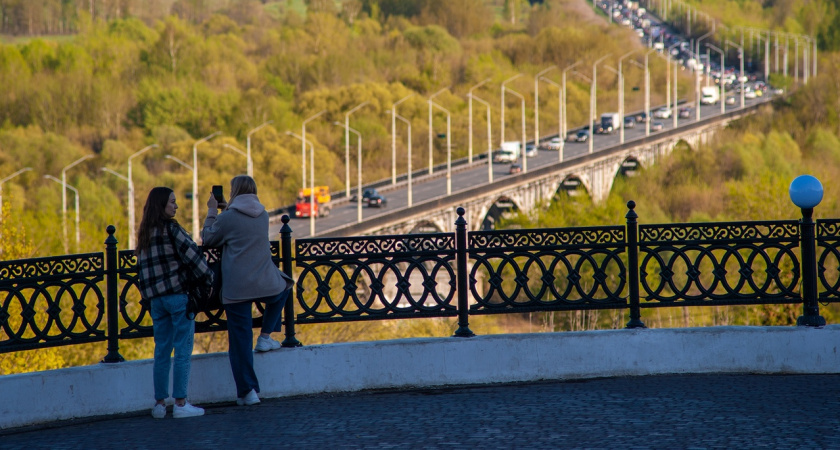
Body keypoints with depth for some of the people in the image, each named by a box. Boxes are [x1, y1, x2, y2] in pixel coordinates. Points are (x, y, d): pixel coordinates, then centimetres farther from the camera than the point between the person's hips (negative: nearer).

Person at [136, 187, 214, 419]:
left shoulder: (144, 233, 13)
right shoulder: (170, 229, -9)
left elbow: (142, 267, 16)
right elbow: (191, 253, -14)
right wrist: (209, 277, -4)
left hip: (156, 298, 7)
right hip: (177, 294, -7)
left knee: (162, 351, 11)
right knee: (183, 350, -3)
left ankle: (159, 403, 11)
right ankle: (180, 403, -4)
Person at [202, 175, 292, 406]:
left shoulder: (228, 217, -7)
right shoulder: (263, 214, 8)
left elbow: (208, 239, 5)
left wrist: (212, 212, 14)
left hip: (237, 289, -3)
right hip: (266, 285, 4)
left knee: (240, 339, 2)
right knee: (283, 286, 38)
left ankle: (247, 391, -1)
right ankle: (265, 336, 29)